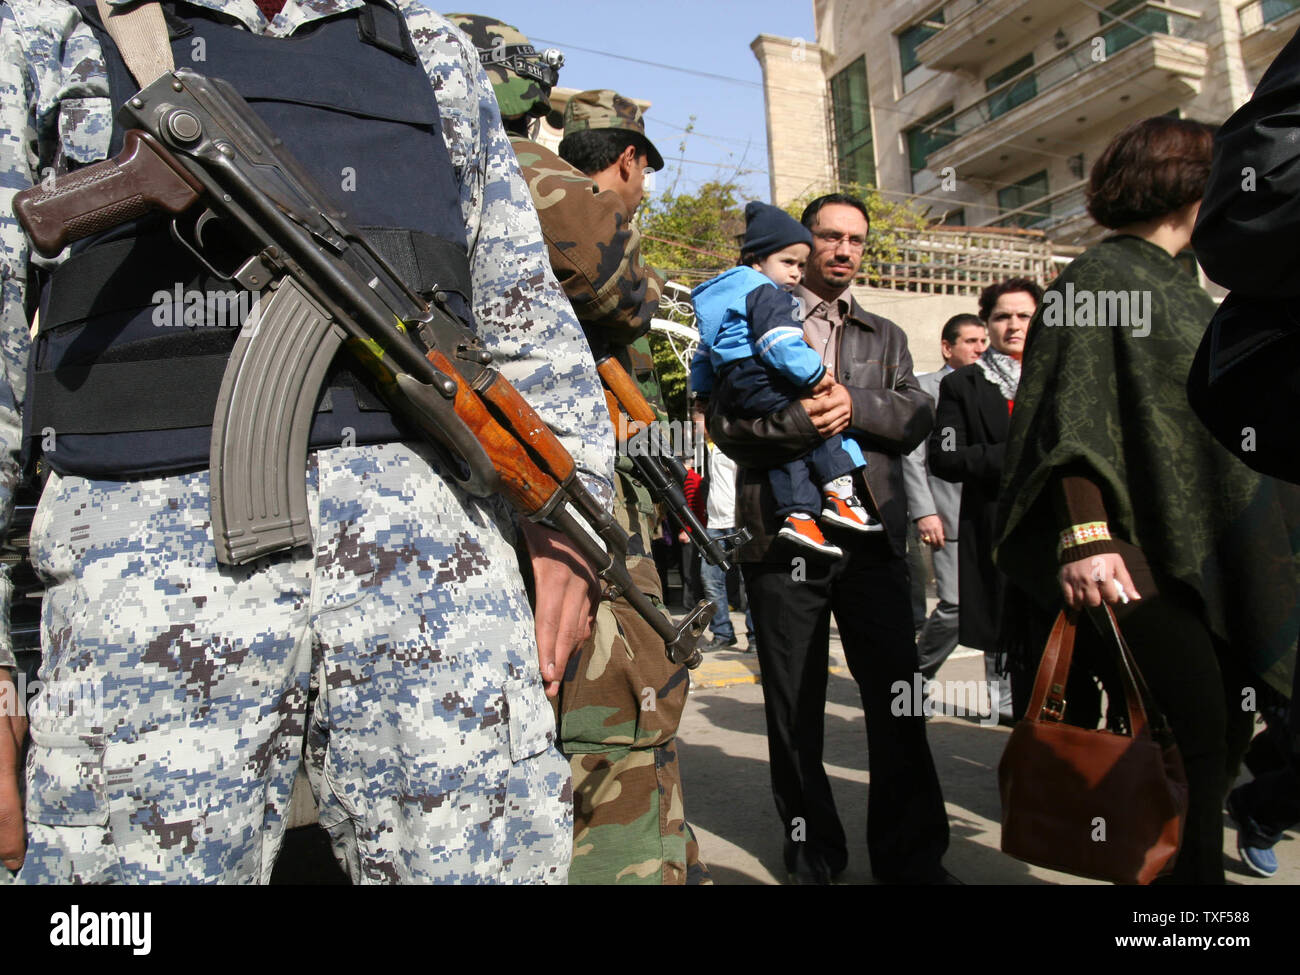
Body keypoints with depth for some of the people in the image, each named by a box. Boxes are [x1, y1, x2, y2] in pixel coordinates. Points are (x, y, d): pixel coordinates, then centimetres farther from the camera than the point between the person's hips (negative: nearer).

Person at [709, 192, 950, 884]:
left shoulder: (885, 337, 21)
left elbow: (916, 418, 6)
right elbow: (725, 420, -2)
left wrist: (852, 403, -11)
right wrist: (797, 418, -17)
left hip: (871, 534, 2)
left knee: (898, 698, 1)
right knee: (794, 709, 8)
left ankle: (912, 857, 16)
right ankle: (812, 855, 25)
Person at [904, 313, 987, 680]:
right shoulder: (924, 387, 3)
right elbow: (912, 455, -4)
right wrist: (924, 511, -12)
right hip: (952, 517, -5)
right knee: (956, 605, -10)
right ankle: (916, 673, 14)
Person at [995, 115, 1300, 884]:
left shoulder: (1180, 287, 21)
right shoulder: (1097, 280, -6)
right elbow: (1072, 417, -18)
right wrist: (1086, 536, -29)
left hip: (1211, 553, 9)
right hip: (1142, 555, -9)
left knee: (1226, 736, 11)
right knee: (1191, 740, -8)